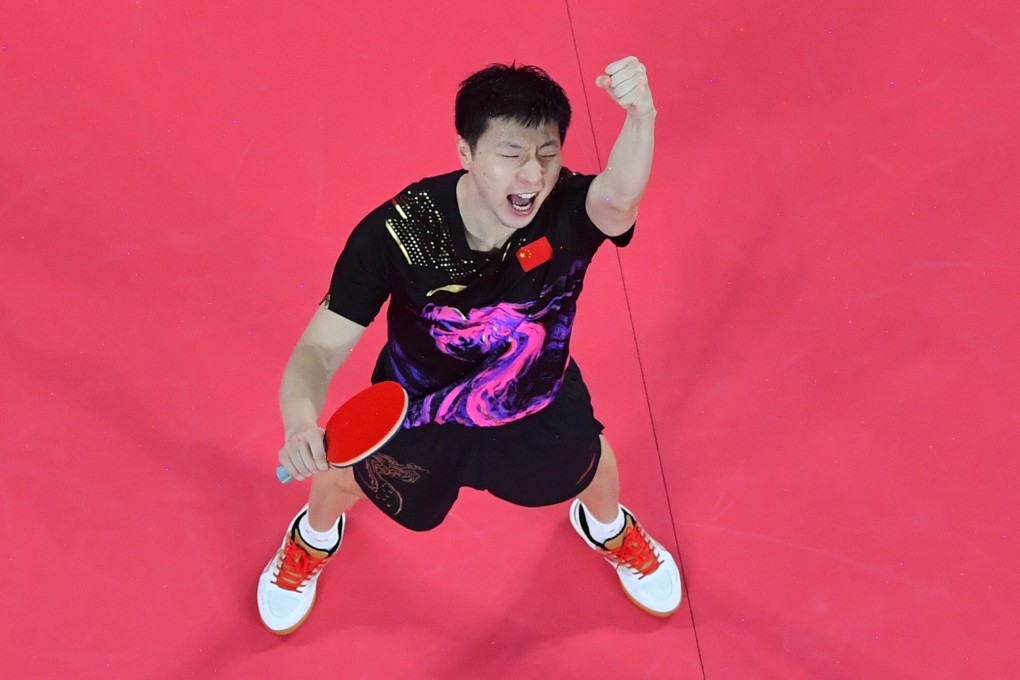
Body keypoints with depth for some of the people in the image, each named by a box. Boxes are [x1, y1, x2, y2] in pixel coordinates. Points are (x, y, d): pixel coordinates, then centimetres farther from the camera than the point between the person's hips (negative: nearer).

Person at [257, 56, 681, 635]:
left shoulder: (572, 210, -37)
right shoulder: (394, 233, -38)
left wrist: (640, 118, -84)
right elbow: (321, 349, -34)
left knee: (593, 467, 29)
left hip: (540, 404, 1)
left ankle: (607, 527, 71)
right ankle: (315, 537, 66)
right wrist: (301, 420, -56)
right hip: (415, 414, -1)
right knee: (340, 476, 25)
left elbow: (619, 195, -62)